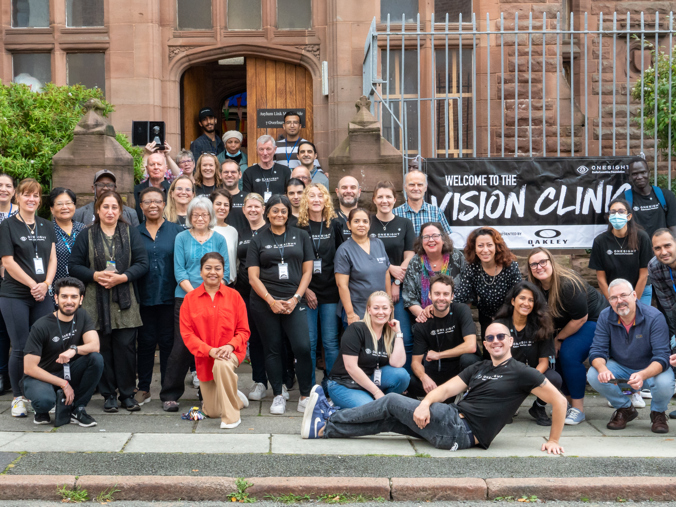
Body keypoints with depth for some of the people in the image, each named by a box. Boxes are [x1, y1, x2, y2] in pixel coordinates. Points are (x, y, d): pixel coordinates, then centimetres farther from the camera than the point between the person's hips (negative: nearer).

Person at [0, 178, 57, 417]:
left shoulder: (47, 226, 13)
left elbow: (52, 259, 9)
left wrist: (45, 284, -7)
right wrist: (33, 284, -11)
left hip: (43, 296, 4)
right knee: (20, 348, -1)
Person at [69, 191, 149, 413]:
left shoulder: (131, 233, 8)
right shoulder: (86, 236, 8)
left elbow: (142, 263, 1)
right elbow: (73, 267, 4)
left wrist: (122, 277, -13)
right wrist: (95, 275, -12)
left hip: (125, 303, 0)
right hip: (96, 302, 0)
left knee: (126, 347, -2)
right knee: (103, 349, 2)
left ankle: (127, 394, 9)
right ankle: (108, 395, 12)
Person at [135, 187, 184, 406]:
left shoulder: (177, 230, 5)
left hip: (169, 296, -1)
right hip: (144, 296, 1)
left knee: (168, 341, 4)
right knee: (146, 342, 6)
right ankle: (143, 388, 18)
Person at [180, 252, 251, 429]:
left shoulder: (234, 296, -1)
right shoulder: (190, 299, 0)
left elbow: (243, 330, 0)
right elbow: (187, 333, -5)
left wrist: (230, 346, -20)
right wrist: (209, 350, -18)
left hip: (230, 353, -2)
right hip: (204, 358, 2)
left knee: (222, 365, -40)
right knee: (212, 412, 6)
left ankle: (231, 417, -25)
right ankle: (235, 398, 42)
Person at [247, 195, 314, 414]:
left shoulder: (301, 236, 10)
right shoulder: (258, 240, 8)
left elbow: (307, 271, 6)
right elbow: (253, 277, 3)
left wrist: (295, 298, -6)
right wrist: (271, 301, -9)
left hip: (293, 302, 0)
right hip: (264, 303, 0)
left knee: (302, 347, -12)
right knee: (273, 349, 4)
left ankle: (306, 396, 0)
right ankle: (278, 396, 15)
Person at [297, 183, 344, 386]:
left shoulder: (334, 224, 6)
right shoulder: (298, 226, -1)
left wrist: (339, 284, 2)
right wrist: (305, 289, -7)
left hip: (330, 292, 2)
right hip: (306, 291, -1)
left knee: (331, 341, 4)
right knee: (308, 341, 3)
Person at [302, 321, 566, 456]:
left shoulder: (521, 372, -4)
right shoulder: (478, 368, 17)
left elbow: (559, 400, -5)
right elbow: (447, 389, 7)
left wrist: (553, 440, -7)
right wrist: (425, 403, -12)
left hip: (462, 432, -7)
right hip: (451, 420, 7)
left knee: (392, 401, -5)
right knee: (388, 420, 2)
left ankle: (328, 419, 5)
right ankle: (323, 429, 7)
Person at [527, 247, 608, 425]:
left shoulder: (568, 284, -30)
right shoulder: (535, 288, -8)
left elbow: (580, 318, -24)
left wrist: (559, 339, -13)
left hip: (595, 319, -8)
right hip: (567, 325, 8)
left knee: (569, 354, -24)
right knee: (555, 357, -7)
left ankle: (578, 409, -14)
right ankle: (571, 402, 10)